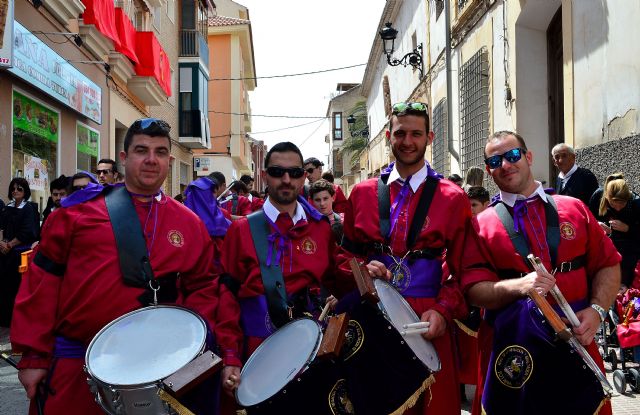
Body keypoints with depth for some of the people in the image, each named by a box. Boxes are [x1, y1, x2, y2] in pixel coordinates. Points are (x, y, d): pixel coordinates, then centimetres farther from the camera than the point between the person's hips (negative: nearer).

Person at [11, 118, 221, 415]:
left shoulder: (190, 224, 5)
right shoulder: (81, 208, 0)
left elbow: (203, 289, 9)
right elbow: (43, 279, -1)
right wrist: (33, 355, -3)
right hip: (70, 363, -1)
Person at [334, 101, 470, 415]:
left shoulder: (453, 199, 1)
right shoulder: (362, 193, 7)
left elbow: (463, 270, 0)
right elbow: (344, 255, 11)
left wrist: (444, 311, -14)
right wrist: (362, 269, -9)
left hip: (427, 323, -1)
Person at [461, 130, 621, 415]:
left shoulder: (574, 209, 6)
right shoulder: (481, 225, -1)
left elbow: (608, 265, 7)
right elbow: (473, 289, -7)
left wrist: (596, 310, -9)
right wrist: (519, 286, -23)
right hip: (512, 351, -2)